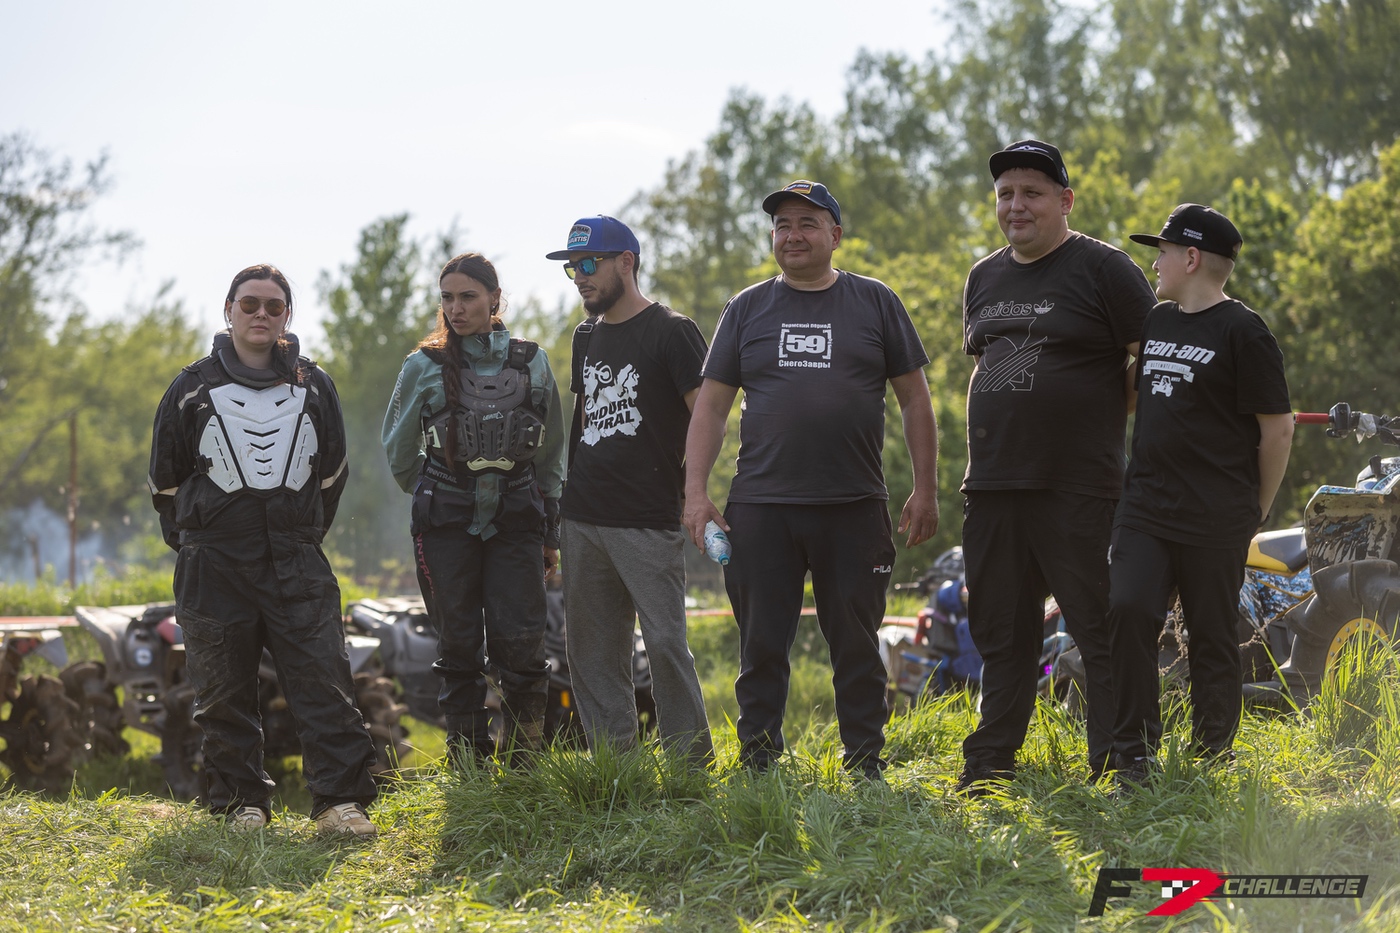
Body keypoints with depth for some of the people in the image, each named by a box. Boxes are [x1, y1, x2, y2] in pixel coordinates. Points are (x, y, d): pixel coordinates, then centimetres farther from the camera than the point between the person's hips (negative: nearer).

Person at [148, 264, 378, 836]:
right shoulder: (194, 387, 5)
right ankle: (241, 801, 13)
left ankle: (340, 800, -9)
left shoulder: (313, 385, 10)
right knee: (225, 689, 2)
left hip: (297, 563, 1)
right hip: (213, 566, -1)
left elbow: (331, 472, 21)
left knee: (323, 680, -8)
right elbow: (166, 477, 14)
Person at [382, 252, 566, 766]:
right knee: (459, 647, 1)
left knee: (520, 642, -8)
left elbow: (551, 455, 13)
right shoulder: (424, 367, 1)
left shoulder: (532, 364, 6)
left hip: (516, 522, 1)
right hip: (446, 527, 0)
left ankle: (524, 762, 3)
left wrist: (550, 533, 13)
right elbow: (399, 454, 12)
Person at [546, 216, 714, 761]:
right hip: (583, 520, 7)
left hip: (649, 523, -7)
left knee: (665, 644, -10)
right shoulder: (587, 337, 18)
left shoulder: (671, 332, -4)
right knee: (593, 653, 7)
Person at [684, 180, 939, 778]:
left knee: (856, 646, 4)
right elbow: (710, 406, 9)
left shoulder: (875, 303, 7)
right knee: (762, 646, 3)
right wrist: (695, 493, -1)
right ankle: (757, 767, 11)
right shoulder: (747, 309, 10)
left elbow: (914, 399, 9)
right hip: (761, 506, 1)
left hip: (854, 506, -1)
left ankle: (866, 769, 12)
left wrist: (925, 490, 3)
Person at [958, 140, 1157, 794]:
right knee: (1001, 636, 12)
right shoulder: (983, 279, 17)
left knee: (1102, 635, -6)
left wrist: (1098, 427, -4)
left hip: (1079, 490, -6)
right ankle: (986, 772, 20)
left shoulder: (1103, 269, -3)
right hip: (992, 488, 6)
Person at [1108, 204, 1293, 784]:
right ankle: (1133, 752, -7)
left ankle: (1213, 760, 14)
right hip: (1145, 508, 5)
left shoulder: (1242, 332, -7)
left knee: (1213, 639, 3)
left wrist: (1256, 511, 1)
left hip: (1215, 520, -5)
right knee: (1128, 611, -12)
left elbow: (1278, 427, -5)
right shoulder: (1154, 322, 14)